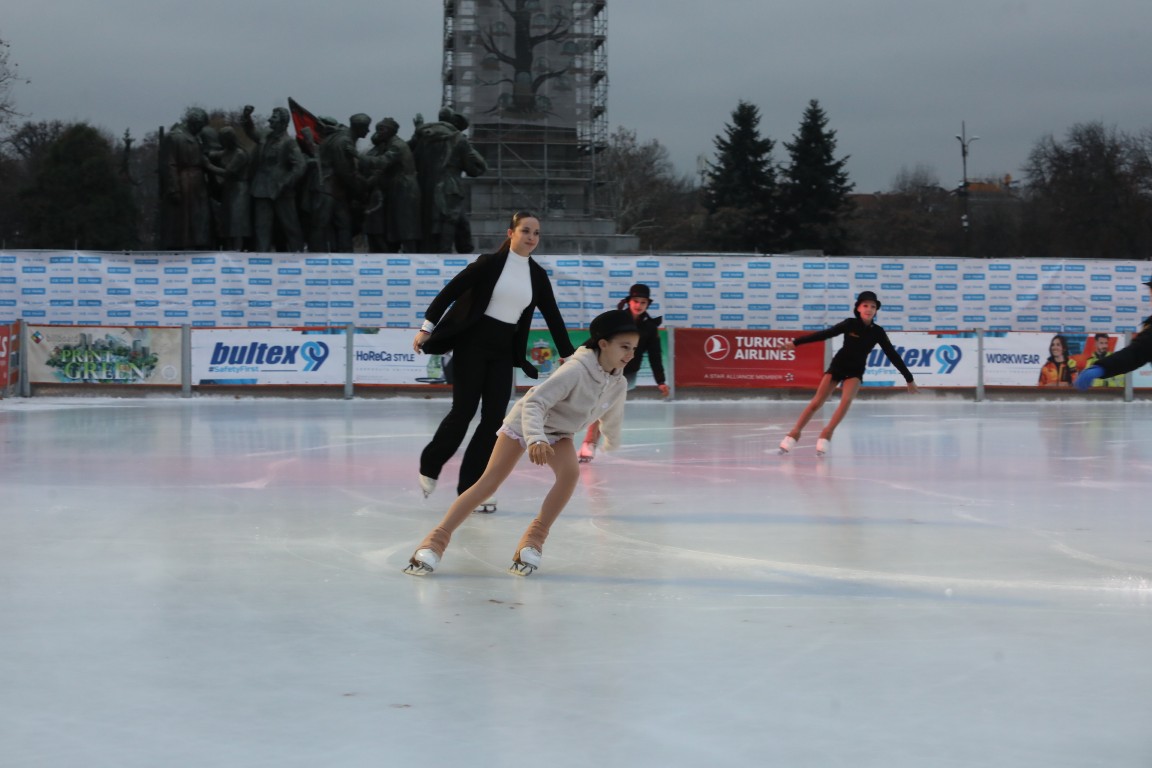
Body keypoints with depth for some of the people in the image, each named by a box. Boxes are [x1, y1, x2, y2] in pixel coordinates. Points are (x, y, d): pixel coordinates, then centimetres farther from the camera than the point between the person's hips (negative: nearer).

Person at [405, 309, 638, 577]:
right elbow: (533, 404, -39)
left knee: (570, 472, -25)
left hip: (558, 433, 5)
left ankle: (535, 538, -14)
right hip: (524, 423, -5)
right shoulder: (576, 371, -35)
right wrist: (535, 440, -54)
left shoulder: (618, 385, -15)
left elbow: (611, 417, 9)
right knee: (489, 482, -10)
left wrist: (611, 442, 27)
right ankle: (438, 537, -4)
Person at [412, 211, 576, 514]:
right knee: (464, 411, -5)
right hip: (472, 343, -5)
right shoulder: (491, 263, -7)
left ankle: (470, 488, 5)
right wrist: (427, 327, -11)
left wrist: (568, 354, 12)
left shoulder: (537, 275, 6)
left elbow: (552, 315, 12)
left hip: (503, 351, 5)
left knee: (494, 420, -1)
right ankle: (429, 466, 17)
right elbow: (451, 290, -7)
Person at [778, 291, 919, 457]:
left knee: (847, 400, -24)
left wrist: (909, 379, 2)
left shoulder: (877, 332, -8)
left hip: (855, 371, 1)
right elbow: (825, 334, -11)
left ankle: (826, 435, -15)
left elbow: (893, 355, -2)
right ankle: (795, 433, 9)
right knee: (816, 402, -2)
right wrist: (796, 342, -13)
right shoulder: (850, 324, -13)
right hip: (837, 366, -1)